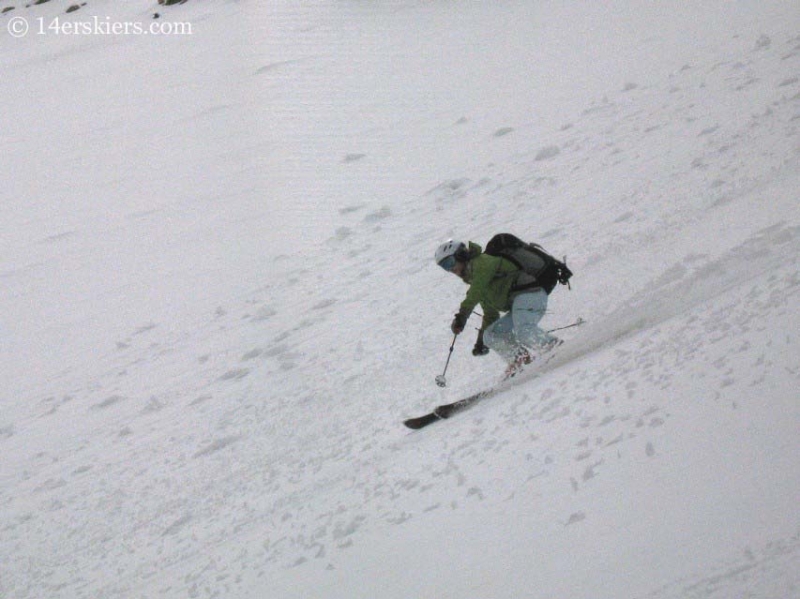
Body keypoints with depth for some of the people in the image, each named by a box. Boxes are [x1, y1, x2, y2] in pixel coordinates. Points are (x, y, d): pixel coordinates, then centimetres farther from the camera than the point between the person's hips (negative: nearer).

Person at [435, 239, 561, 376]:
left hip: (528, 293, -10)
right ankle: (518, 359, -12)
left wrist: (461, 316, -22)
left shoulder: (482, 262, 1)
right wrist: (481, 341, 36)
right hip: (517, 305, 10)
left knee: (523, 332, -34)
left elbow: (476, 291, -17)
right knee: (490, 336, 2)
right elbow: (490, 314, 35)